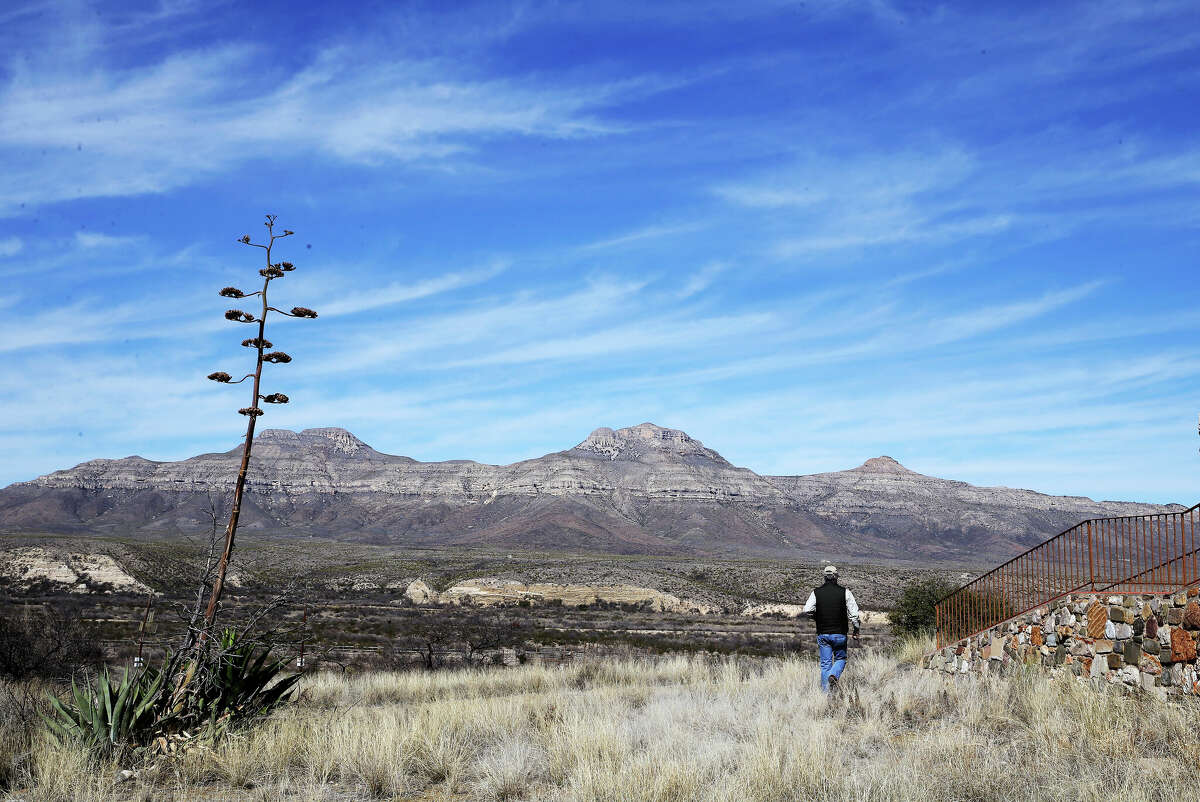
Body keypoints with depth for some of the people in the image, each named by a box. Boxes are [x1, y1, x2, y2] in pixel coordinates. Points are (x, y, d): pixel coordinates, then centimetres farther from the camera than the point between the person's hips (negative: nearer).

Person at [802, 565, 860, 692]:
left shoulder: (816, 593, -1)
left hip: (823, 634, 1)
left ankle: (826, 692, 5)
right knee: (840, 659, 17)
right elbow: (854, 613, -7)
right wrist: (856, 632, 0)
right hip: (839, 634, -1)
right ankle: (833, 675, -12)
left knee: (825, 664, 8)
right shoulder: (845, 592, -4)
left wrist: (817, 617, 9)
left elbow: (807, 610, -10)